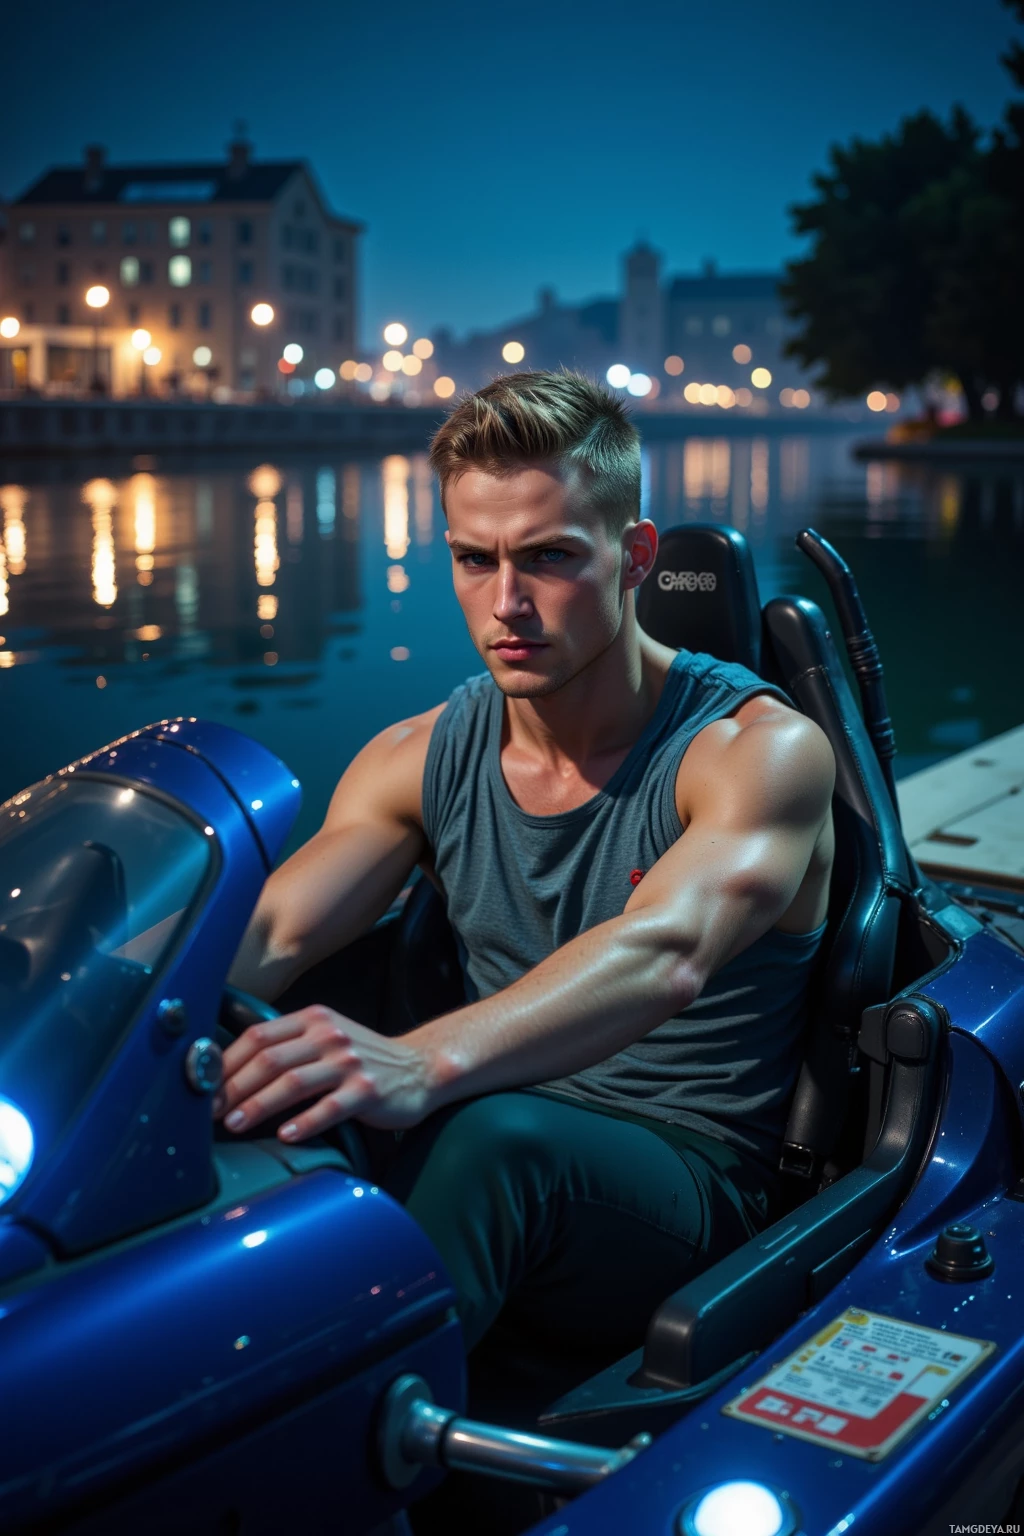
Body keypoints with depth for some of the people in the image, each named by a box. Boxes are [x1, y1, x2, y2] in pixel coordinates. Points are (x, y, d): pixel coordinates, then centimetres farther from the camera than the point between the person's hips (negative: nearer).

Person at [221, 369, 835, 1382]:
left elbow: (668, 954, -33)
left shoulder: (763, 749, -12)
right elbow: (266, 934, -6)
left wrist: (424, 1063, -50)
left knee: (497, 1133, -38)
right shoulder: (422, 757, 6)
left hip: (690, 1194, -4)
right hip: (503, 1171, 5)